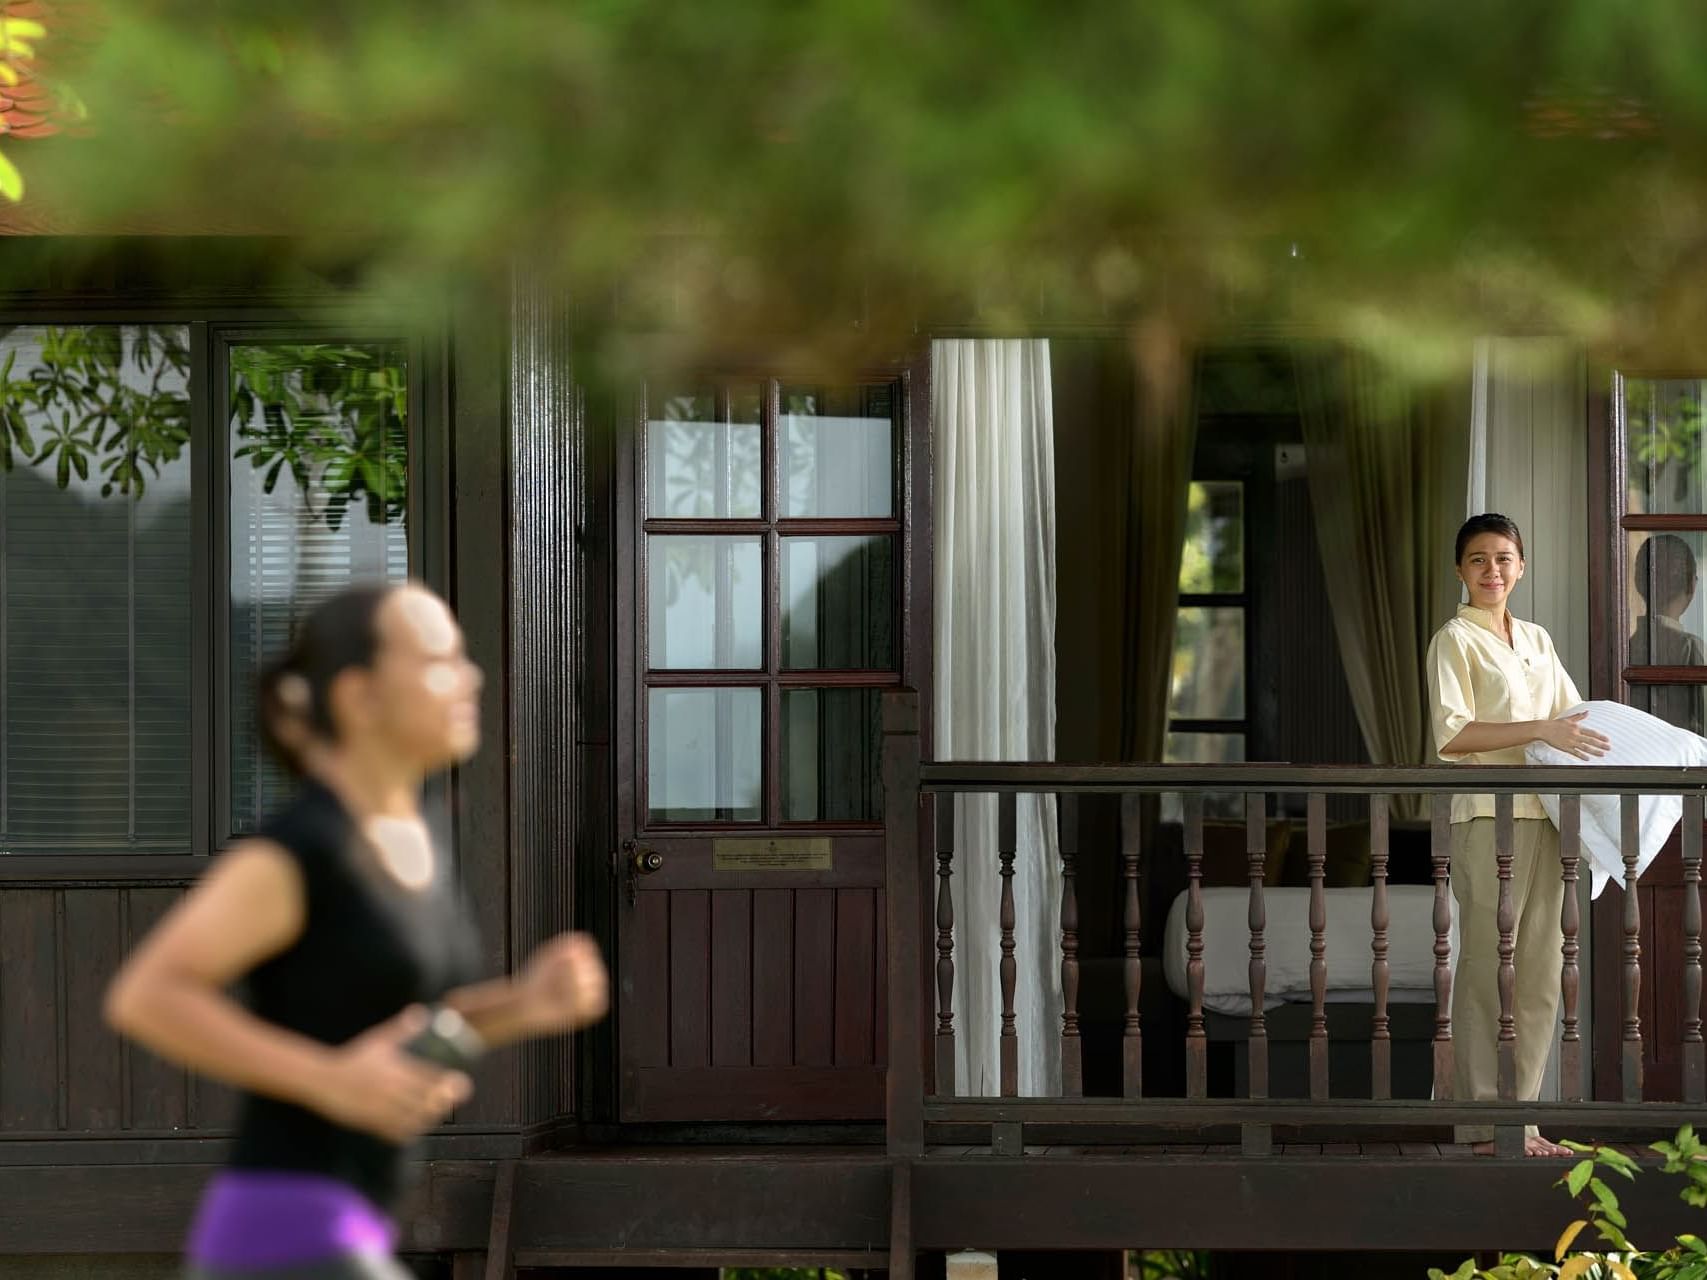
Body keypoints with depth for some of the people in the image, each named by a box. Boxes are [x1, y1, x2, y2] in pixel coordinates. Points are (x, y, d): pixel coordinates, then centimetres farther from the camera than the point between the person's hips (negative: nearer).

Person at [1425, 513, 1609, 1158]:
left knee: (1540, 975, 6)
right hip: (1487, 817, -7)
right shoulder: (1455, 639, -3)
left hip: (1543, 816, 7)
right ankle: (1481, 1124, -4)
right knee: (1486, 970, -6)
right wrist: (1540, 730, -19)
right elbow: (1452, 736, -14)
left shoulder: (1538, 640, 17)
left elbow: (1573, 712, 29)